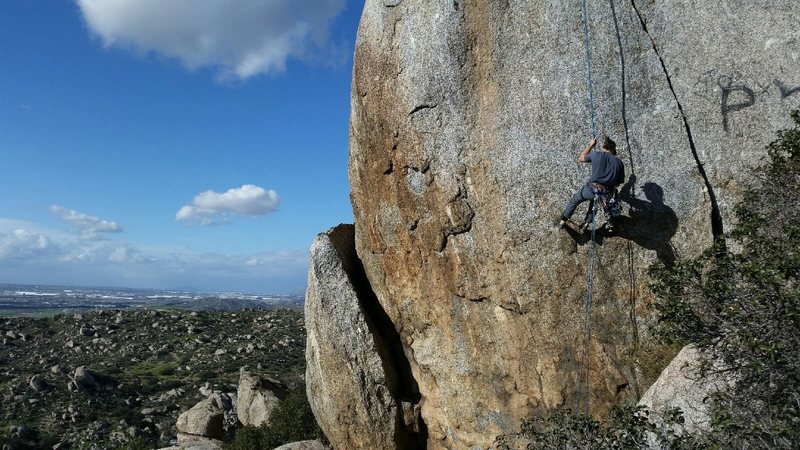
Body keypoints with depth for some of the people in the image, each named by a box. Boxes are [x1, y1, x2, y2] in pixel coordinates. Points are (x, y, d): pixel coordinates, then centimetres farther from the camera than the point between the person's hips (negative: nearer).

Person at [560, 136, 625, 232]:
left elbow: (580, 158, 20)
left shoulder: (597, 155, 0)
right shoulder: (619, 163, 6)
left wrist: (590, 145, 30)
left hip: (592, 190, -3)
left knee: (574, 201, 26)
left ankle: (563, 221, 33)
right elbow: (619, 183, 11)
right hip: (608, 194, 3)